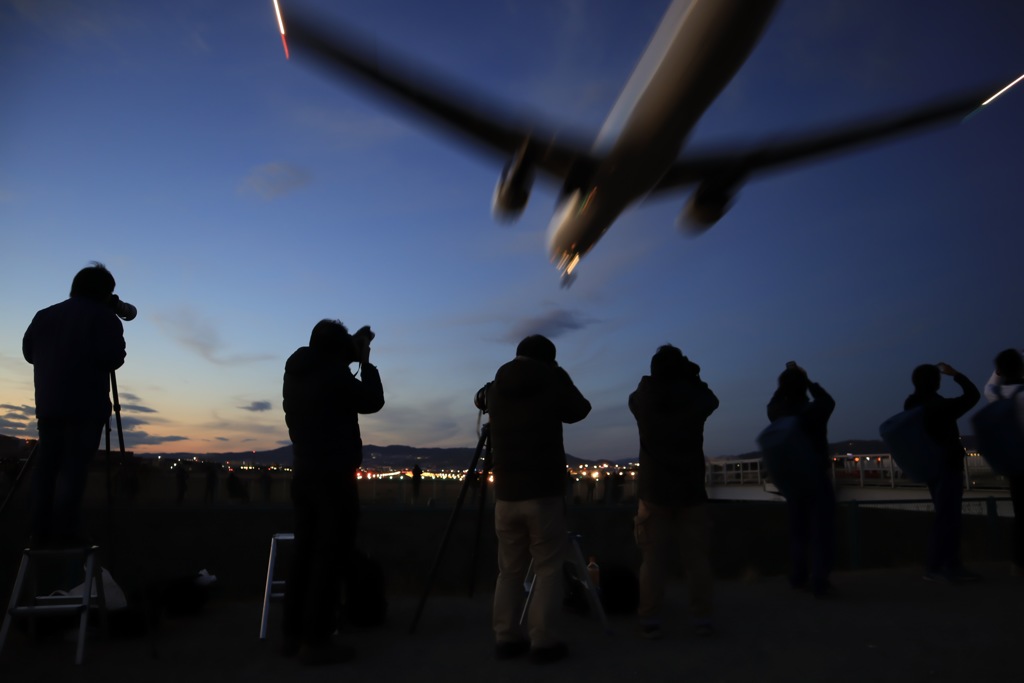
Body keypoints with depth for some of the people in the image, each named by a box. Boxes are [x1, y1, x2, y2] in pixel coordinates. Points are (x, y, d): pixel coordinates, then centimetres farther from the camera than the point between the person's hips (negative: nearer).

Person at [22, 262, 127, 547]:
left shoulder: (45, 315, 16)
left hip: (49, 404, 6)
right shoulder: (104, 317, -3)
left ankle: (40, 533, 8)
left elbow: (29, 352, 22)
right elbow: (112, 358, -14)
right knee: (73, 467, -7)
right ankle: (64, 534, -10)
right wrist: (112, 350, 7)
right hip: (86, 405, -6)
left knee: (46, 466, 8)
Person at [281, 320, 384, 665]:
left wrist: (352, 355, 22)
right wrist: (365, 361, 7)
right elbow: (373, 401, -2)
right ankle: (315, 641, 0)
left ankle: (293, 633, 18)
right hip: (334, 476, -8)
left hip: (303, 474, 8)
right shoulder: (334, 374, -15)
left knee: (305, 553, 13)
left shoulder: (296, 372, 8)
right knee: (329, 557, -3)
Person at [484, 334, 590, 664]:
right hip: (545, 492, -4)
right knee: (548, 569, 3)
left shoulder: (496, 386, 7)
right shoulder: (553, 378, -4)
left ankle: (506, 639, 13)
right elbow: (579, 411, 11)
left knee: (509, 570, 12)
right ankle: (543, 642, 3)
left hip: (506, 493, 4)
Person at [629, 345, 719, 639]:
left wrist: (657, 377, 20)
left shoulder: (641, 400, -3)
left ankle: (650, 620, 5)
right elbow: (711, 399, 19)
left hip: (654, 490, 0)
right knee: (697, 558, 8)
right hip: (691, 490, 0)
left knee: (653, 560, 4)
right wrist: (692, 376, 18)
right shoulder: (695, 399, -5)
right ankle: (702, 619, 11)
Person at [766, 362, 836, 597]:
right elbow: (828, 401, 8)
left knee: (798, 529, 16)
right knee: (821, 530, 1)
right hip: (816, 477, -5)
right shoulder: (814, 410, -13)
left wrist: (787, 380, 12)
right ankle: (819, 581, 0)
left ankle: (798, 577, 22)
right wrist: (809, 382, 5)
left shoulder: (778, 413, -2)